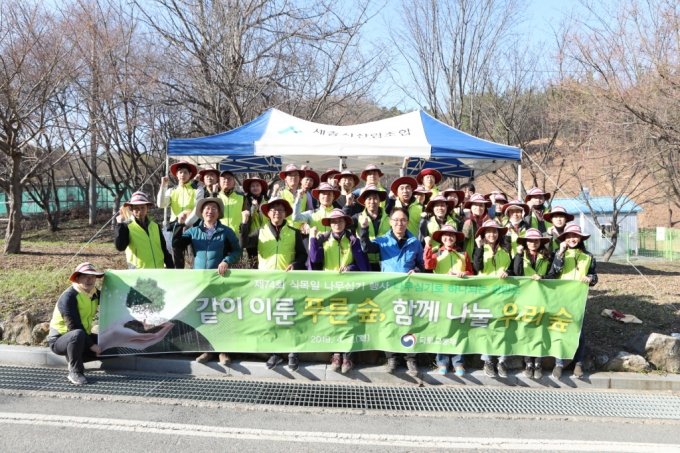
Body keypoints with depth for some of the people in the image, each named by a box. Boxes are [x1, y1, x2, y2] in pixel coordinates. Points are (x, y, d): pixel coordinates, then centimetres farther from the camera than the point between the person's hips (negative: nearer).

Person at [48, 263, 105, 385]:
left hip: (81, 337, 8)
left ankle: (73, 358, 12)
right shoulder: (69, 296, -23)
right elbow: (74, 326, -26)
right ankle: (75, 372, -21)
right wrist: (91, 345, -24)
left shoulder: (95, 293, 1)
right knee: (78, 334, -39)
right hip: (59, 339, -8)